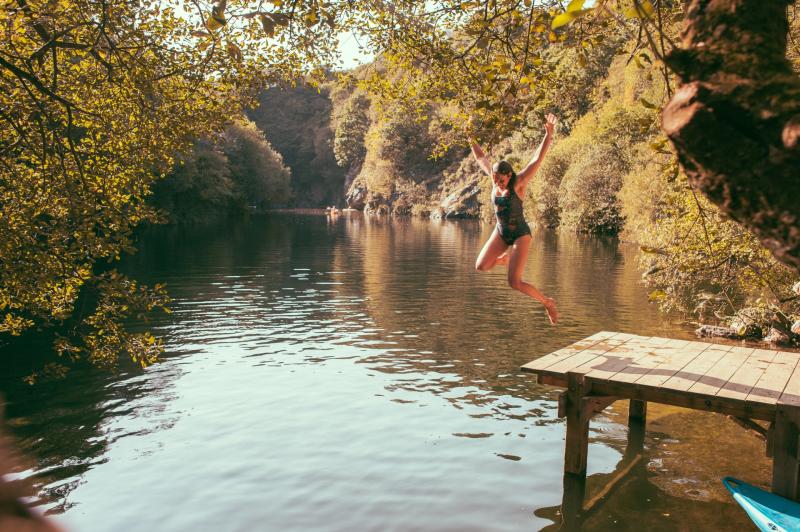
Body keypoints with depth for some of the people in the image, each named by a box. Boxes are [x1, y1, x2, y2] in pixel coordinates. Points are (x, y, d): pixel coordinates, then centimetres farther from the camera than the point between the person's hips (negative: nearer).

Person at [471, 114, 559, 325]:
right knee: (481, 267, -6)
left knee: (514, 283, -13)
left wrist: (549, 133, -35)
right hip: (500, 232, 6)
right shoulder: (495, 179, -4)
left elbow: (538, 158, -26)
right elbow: (481, 158, 10)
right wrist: (471, 140, 15)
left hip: (520, 234, -6)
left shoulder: (518, 182, -17)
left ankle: (548, 302, 10)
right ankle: (506, 257, 27)